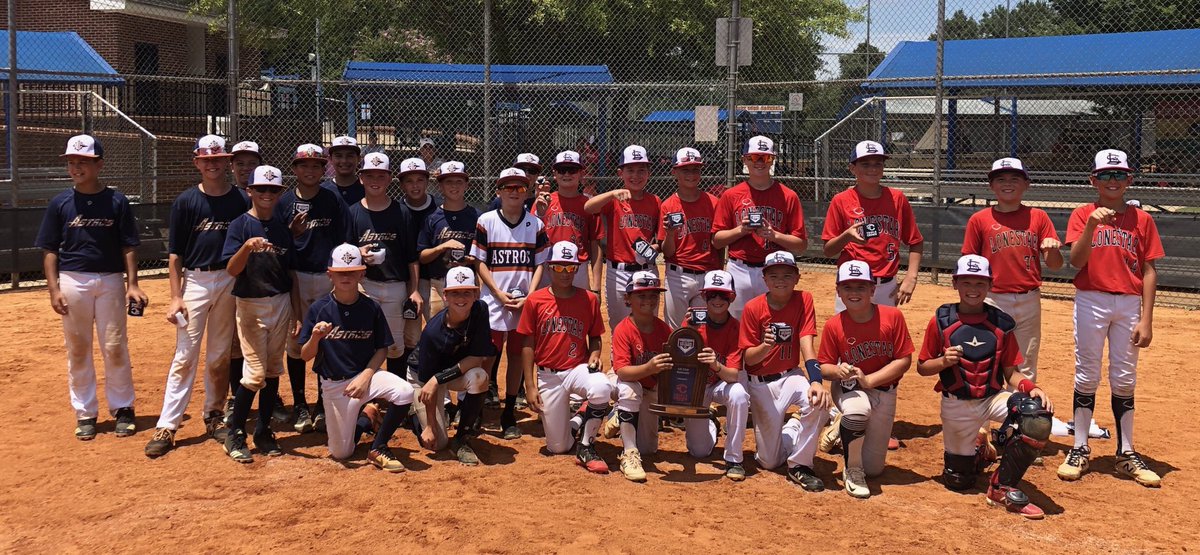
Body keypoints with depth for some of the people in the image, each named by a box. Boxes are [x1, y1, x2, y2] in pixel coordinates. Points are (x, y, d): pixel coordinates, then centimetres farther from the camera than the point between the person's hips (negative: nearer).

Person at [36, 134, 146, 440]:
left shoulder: (117, 201, 0)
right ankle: (85, 413, 18)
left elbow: (129, 247, 2)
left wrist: (132, 285, -5)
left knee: (115, 348, 2)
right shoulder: (60, 203, 2)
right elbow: (49, 250, 4)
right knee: (78, 350, 8)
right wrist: (53, 289, -4)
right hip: (73, 281, 1)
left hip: (110, 281, -1)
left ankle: (122, 408, 15)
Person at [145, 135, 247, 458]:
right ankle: (167, 426, -2)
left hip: (231, 282, 2)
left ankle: (214, 416, 25)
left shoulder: (242, 201, 3)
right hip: (195, 281, -1)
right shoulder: (186, 202, 0)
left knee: (221, 356, 10)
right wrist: (175, 297, -7)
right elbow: (175, 254, 0)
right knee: (185, 355, -5)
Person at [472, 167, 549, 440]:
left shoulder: (535, 224, 6)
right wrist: (500, 294, -10)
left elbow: (540, 264, 6)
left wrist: (529, 297, -8)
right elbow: (479, 262, 0)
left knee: (517, 356, 7)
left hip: (526, 303, 2)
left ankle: (509, 415, 16)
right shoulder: (486, 221, 0)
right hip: (493, 302, -2)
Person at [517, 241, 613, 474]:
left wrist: (594, 356, -11)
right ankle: (570, 417, 35)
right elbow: (528, 345, 0)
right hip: (548, 375, 0)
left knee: (602, 388, -37)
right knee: (558, 447, -1)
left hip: (578, 369, 0)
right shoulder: (535, 300, -2)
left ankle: (586, 447, -15)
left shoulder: (589, 299, 0)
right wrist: (530, 386, -4)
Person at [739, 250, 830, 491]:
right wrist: (765, 347, -34)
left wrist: (815, 381, -36)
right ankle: (789, 430, 36)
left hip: (790, 376, 1)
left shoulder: (803, 300, -9)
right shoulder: (753, 308, -11)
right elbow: (748, 358, -11)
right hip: (760, 382, -1)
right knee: (769, 461, -1)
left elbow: (806, 345, -20)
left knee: (818, 401, -35)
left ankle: (800, 465, -12)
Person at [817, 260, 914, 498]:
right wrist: (837, 370, -30)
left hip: (883, 391, 2)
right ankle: (852, 470, -15)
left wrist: (868, 380, -23)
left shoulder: (892, 316, -15)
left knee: (873, 468, 7)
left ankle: (843, 427, 38)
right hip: (848, 387, -2)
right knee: (858, 410, -42)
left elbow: (904, 360, -12)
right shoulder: (833, 325, -13)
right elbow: (824, 366, -6)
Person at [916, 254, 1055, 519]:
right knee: (958, 480, 4)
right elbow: (922, 367, 0)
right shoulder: (942, 321, -5)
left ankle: (1003, 487, -13)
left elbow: (1011, 373, 2)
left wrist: (1031, 387, -18)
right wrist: (943, 361, -20)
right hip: (956, 404, -1)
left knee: (1039, 416, -30)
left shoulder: (1001, 323, 0)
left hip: (994, 397, 1)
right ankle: (976, 454, 43)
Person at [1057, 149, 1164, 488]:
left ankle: (1126, 454, 15)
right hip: (1091, 301, -1)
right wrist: (1092, 224, -24)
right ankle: (1079, 450, 11)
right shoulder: (1083, 215, 2)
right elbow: (1076, 261, -10)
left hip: (1130, 304, 2)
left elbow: (1149, 272, 3)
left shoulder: (1141, 219, 5)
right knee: (1086, 376, 4)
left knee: (1124, 379, 7)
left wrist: (1146, 319, -3)